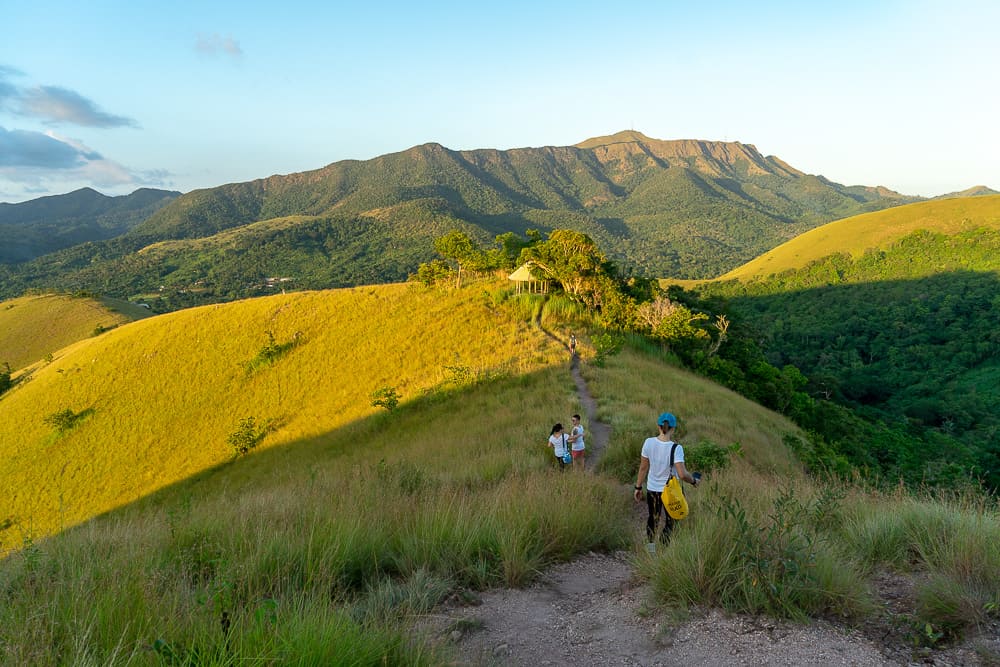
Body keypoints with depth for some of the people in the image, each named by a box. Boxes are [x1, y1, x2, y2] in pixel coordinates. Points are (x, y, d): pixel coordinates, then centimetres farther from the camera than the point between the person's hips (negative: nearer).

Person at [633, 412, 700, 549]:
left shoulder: (649, 442, -11)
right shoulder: (676, 448, -21)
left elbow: (643, 468, -3)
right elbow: (682, 474, -25)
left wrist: (638, 487, 7)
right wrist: (693, 481, -4)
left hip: (652, 489, 3)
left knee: (652, 519, 21)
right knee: (669, 521, 16)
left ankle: (650, 546, 25)